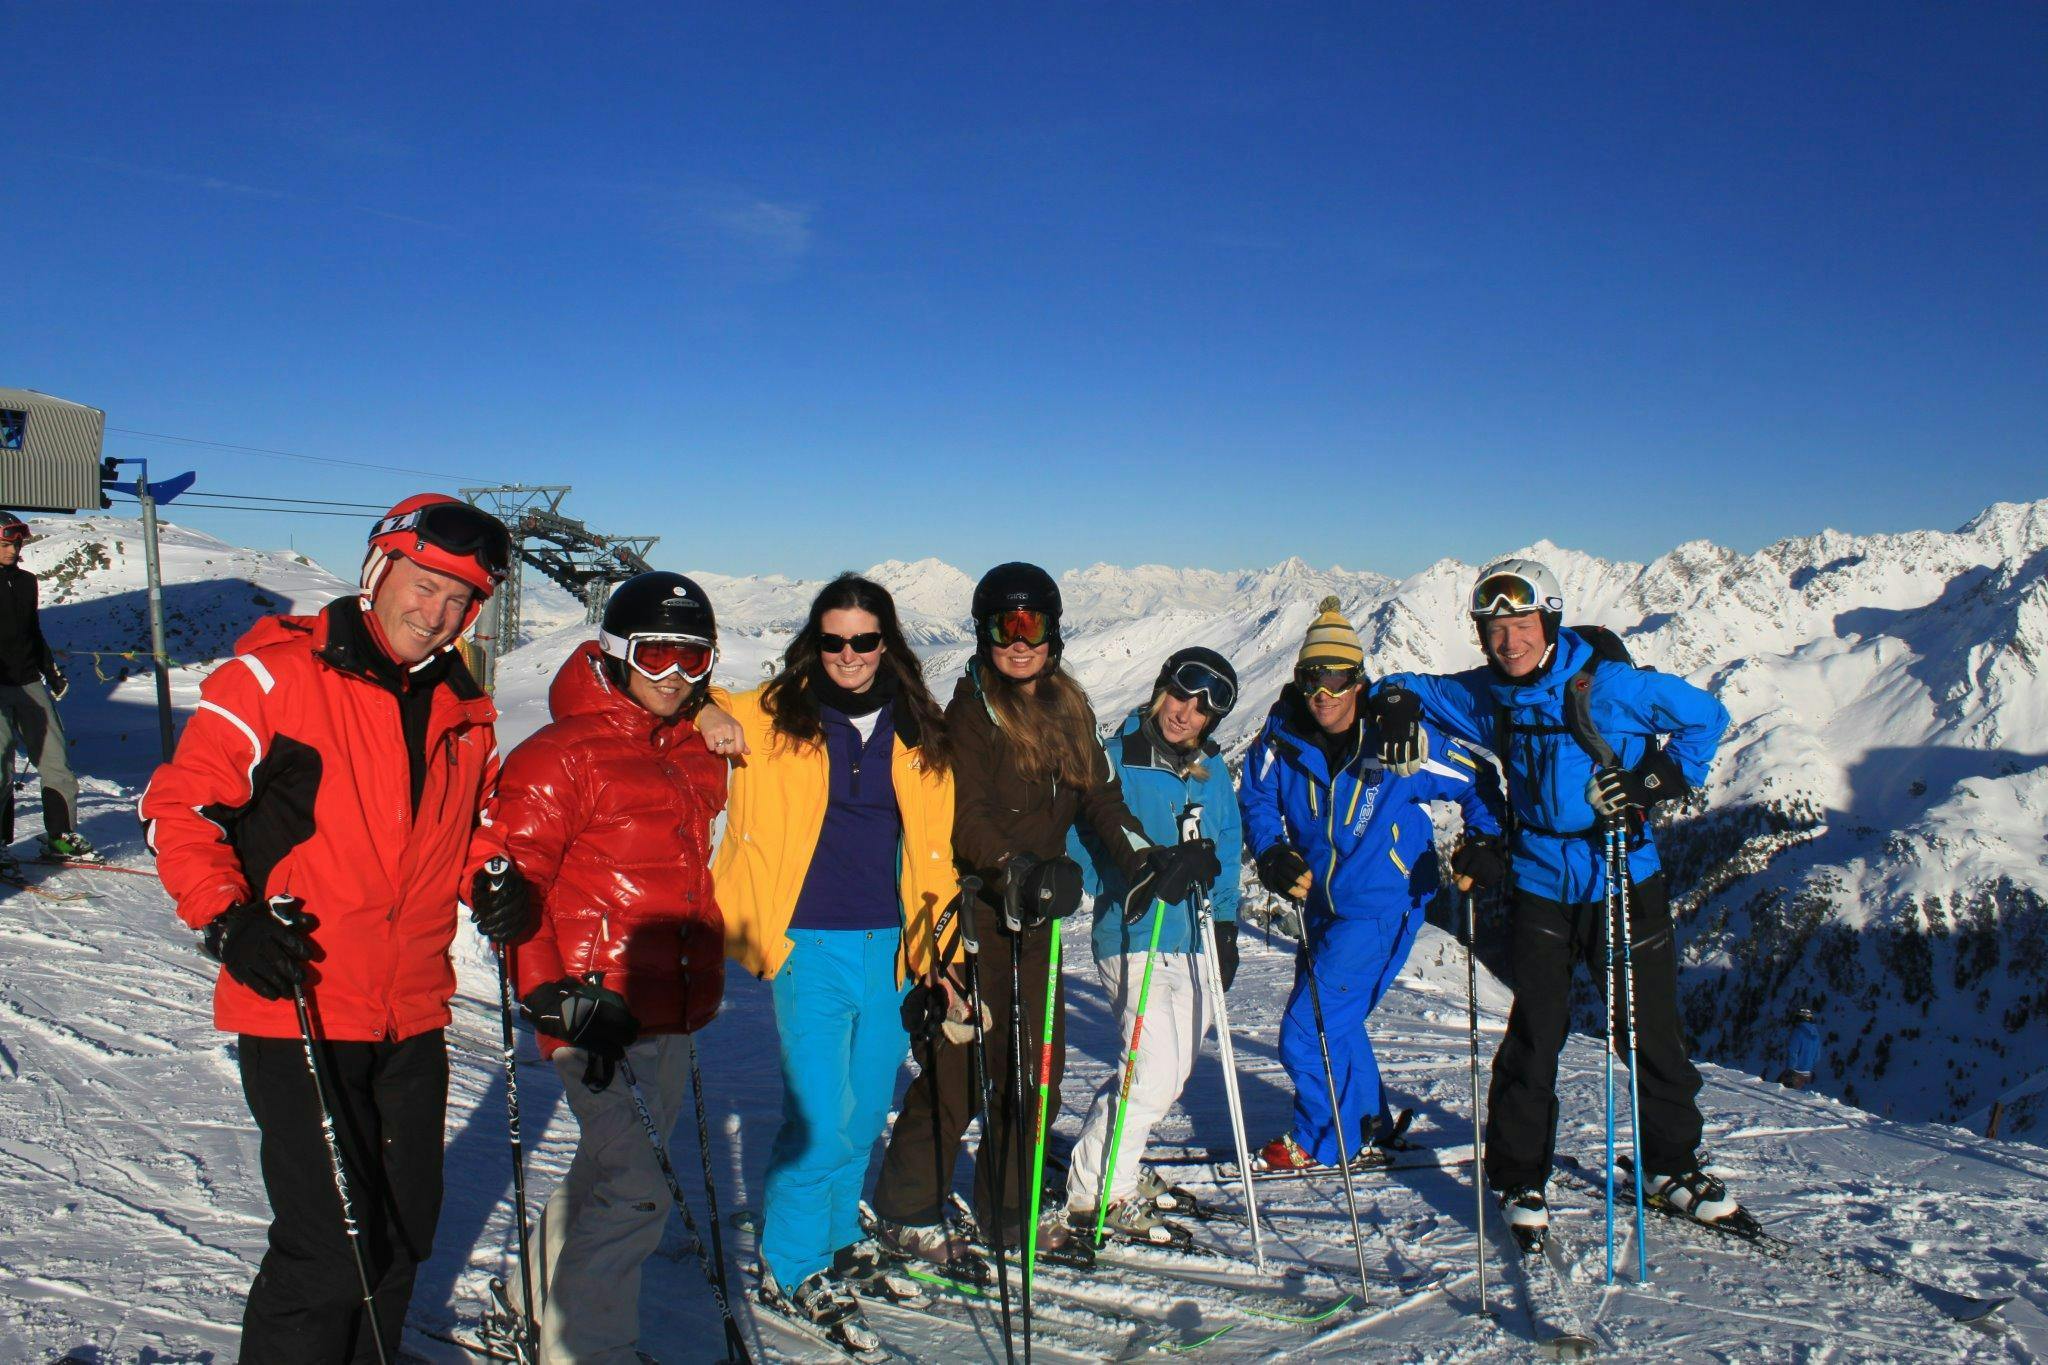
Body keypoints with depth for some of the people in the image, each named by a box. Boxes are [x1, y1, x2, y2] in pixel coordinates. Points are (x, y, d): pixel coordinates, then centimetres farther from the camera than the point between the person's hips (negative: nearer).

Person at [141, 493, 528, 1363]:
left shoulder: (463, 709, 9)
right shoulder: (276, 674, -8)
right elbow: (180, 803, -7)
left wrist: (494, 891, 3)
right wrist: (226, 920, -18)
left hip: (411, 1018, 6)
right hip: (298, 1009, -6)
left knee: (406, 1230, 18)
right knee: (329, 1247, -4)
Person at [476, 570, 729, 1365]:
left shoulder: (696, 754, 12)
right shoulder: (562, 756, -12)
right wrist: (551, 993, -19)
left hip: (672, 1011, 8)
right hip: (598, 1014, -8)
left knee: (610, 1174, 21)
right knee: (636, 1191, -9)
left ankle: (551, 1300, 42)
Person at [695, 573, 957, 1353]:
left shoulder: (917, 734, 7)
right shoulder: (771, 719, -2)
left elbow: (933, 848, 11)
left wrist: (943, 941, 6)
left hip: (889, 949, 4)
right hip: (808, 948, -4)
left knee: (864, 1118, 15)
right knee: (821, 1123, -8)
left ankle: (835, 1241, 39)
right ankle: (791, 1270, 15)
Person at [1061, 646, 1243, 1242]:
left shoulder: (1212, 772, 9)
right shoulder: (1115, 762, -10)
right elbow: (1080, 839, -9)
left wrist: (1225, 926, 11)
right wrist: (1129, 882, -26)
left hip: (1194, 941, 7)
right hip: (1134, 939, -7)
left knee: (1171, 1070, 15)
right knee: (1155, 1071, -13)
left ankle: (1111, 1162, 35)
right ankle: (1097, 1193, 3)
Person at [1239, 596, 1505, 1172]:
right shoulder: (1284, 737, -8)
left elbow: (1478, 783, -3)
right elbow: (1256, 798, 7)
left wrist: (1485, 845, -14)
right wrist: (1272, 854, -9)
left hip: (1383, 907, -6)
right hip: (1320, 904, 6)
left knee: (1307, 1032, -9)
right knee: (1332, 1021, 19)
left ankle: (1320, 1141, 13)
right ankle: (1370, 1124, 41)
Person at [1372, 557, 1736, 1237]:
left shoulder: (1610, 683, -12)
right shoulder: (1485, 697, -1)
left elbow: (1707, 716, -1)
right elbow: (1415, 688, 14)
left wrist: (1658, 779, -13)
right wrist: (1398, 704, -9)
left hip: (1626, 883, -2)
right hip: (1539, 889, 2)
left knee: (1653, 1034, 8)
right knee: (1533, 1039, 2)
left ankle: (1673, 1164, 28)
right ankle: (1519, 1176, 16)